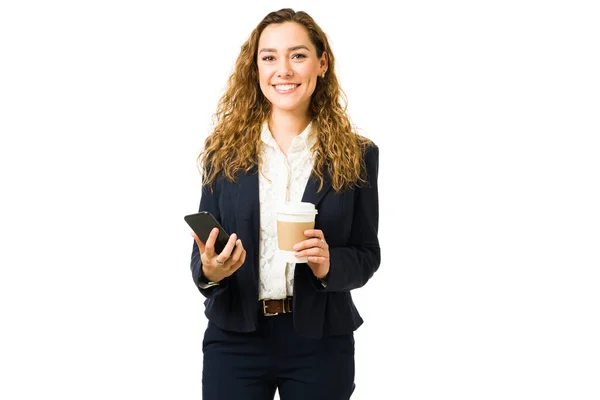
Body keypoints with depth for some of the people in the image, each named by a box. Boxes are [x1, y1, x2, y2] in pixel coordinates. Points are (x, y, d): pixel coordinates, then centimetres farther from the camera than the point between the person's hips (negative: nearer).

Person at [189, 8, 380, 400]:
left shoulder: (356, 156, -1)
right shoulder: (224, 151, 1)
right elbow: (204, 249, 3)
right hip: (235, 339, 1)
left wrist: (329, 264, -17)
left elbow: (367, 255, 3)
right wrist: (209, 271, -18)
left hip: (320, 342, 0)